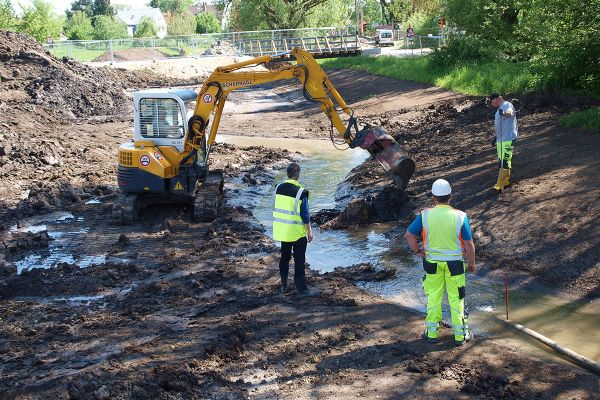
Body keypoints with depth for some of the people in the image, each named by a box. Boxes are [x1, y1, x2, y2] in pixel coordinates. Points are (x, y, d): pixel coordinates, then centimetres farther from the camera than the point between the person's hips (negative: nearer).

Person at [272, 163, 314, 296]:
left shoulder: (278, 188, -1)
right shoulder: (300, 192, -19)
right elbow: (305, 214, -15)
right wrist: (309, 231, -6)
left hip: (282, 230, 6)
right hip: (297, 231, -6)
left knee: (284, 257, 19)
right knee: (299, 260, 4)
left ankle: (284, 285, 26)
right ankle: (301, 289, 8)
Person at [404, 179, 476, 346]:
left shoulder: (425, 215, -11)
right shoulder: (460, 216, -13)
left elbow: (409, 235, -7)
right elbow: (469, 244, -9)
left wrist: (418, 251, 5)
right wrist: (472, 263, 5)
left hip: (432, 263, 1)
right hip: (455, 263, -1)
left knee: (434, 298, 15)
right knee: (456, 299, 12)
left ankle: (432, 333, 22)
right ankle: (460, 335, 20)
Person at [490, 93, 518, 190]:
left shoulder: (507, 105, -13)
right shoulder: (500, 108, 19)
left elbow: (510, 112, -38)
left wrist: (505, 113, -60)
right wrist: (496, 137, 31)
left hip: (507, 139, -11)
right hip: (501, 139, 11)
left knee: (504, 161, -10)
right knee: (502, 160, 16)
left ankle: (500, 185, -10)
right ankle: (506, 181, 26)